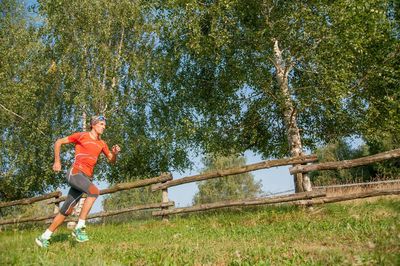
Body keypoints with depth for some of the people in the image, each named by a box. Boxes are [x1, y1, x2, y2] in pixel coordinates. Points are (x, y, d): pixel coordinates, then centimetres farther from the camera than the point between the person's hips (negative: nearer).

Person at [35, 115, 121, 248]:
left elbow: (112, 160, 21)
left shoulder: (102, 144, 16)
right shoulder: (81, 136, 2)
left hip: (87, 177, 6)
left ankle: (44, 237, 21)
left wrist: (115, 153, -2)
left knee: (66, 210, 8)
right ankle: (79, 228, -25)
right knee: (95, 191, -30)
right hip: (75, 173, -6)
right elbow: (58, 142, 9)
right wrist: (57, 161, 1)